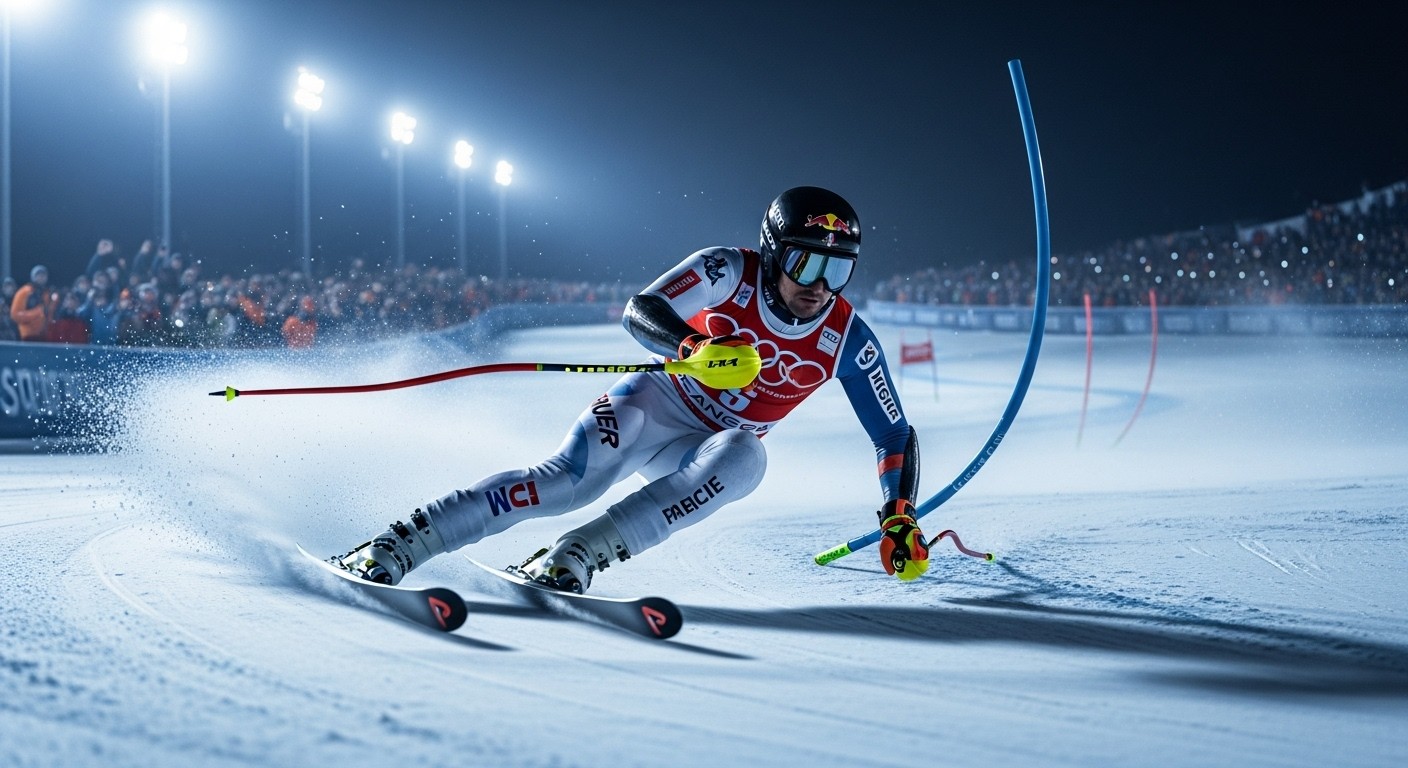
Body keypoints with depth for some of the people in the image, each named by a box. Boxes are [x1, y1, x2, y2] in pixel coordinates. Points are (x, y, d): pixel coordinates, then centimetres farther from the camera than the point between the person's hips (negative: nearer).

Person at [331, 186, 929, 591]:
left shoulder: (847, 340, -12)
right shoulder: (729, 273, -17)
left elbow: (895, 435, -3)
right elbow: (640, 312, -27)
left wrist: (899, 520, -13)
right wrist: (693, 345, -47)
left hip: (712, 450, 3)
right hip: (657, 401, -2)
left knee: (745, 458, -34)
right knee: (571, 479, -30)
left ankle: (574, 558, -39)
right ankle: (393, 548, -30)